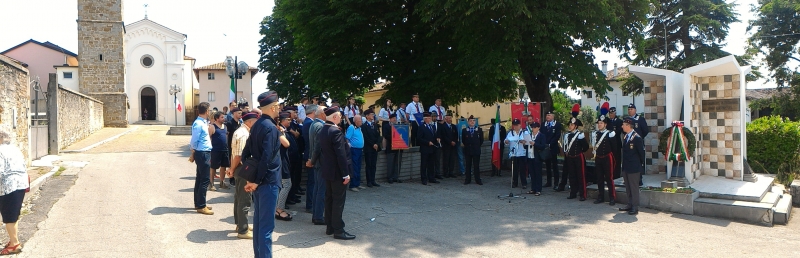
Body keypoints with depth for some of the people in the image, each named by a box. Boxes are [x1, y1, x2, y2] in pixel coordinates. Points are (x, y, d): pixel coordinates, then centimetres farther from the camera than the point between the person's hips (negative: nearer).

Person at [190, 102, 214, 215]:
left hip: (205, 154, 9)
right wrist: (194, 154, -2)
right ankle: (201, 206, -1)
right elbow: (194, 141, -16)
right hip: (202, 154, -9)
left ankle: (198, 203, 24)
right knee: (205, 180, -6)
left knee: (200, 179, 15)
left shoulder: (203, 123, 12)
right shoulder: (198, 124, -17)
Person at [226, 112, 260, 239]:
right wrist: (232, 169, -11)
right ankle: (243, 231, 1)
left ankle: (240, 224, 33)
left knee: (239, 197, 20)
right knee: (244, 200, -5)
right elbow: (239, 155, -23)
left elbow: (233, 152, 14)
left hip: (239, 168, 11)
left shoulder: (239, 131, 13)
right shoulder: (244, 134, -19)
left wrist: (232, 168, 12)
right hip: (243, 168, -11)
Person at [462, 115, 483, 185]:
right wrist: (466, 146, 7)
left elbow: (481, 140, 8)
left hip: (476, 150, 0)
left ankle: (478, 180, 5)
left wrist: (477, 146, 8)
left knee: (476, 166, 1)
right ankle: (468, 179, 10)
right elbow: (463, 140, 9)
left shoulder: (479, 130, 3)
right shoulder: (464, 130, 4)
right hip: (467, 151, 1)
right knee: (468, 166, 4)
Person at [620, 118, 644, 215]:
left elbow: (641, 152, -11)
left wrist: (641, 164, -3)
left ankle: (635, 207, 3)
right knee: (628, 188, 14)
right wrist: (624, 165, 13)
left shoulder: (637, 138, -15)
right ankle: (630, 205, 24)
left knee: (634, 187, -3)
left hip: (634, 168, -8)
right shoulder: (626, 137, 11)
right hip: (626, 167, 8)